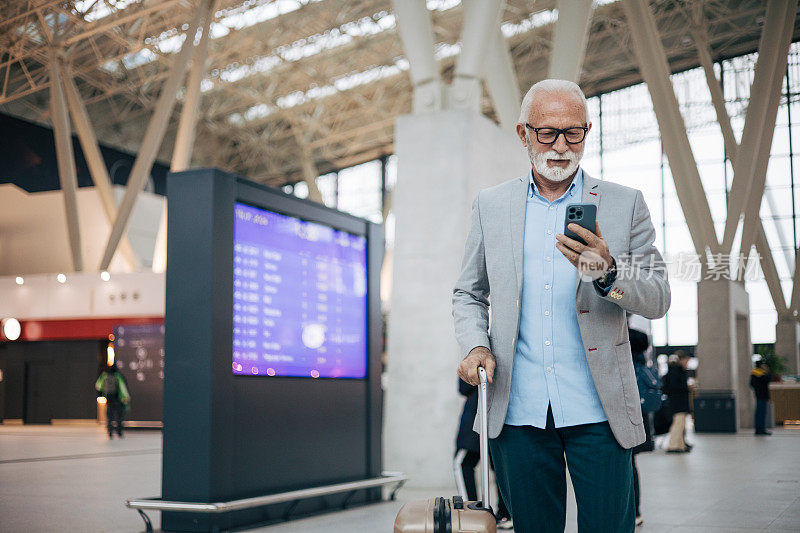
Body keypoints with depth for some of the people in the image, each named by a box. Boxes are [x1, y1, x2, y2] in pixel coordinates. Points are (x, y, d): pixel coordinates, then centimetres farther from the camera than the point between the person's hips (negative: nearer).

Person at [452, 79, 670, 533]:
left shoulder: (625, 204, 5)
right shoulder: (491, 205, 10)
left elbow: (658, 299, 2)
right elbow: (468, 294, 16)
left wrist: (607, 271, -19)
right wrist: (475, 345, -4)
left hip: (598, 410, -1)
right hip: (518, 410, 1)